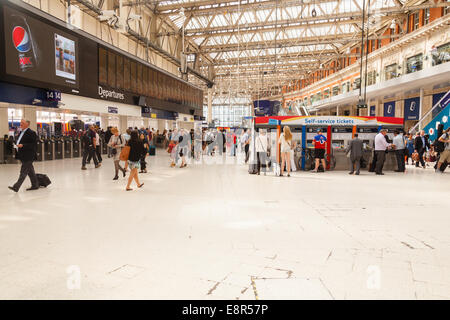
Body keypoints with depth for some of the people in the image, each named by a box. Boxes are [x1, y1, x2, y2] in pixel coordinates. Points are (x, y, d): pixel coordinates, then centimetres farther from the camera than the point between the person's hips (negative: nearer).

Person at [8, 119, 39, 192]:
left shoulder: (31, 133, -13)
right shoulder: (22, 132, 16)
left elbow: (34, 145, -18)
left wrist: (22, 145, -24)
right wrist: (16, 145, 10)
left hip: (28, 156, -10)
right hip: (23, 156, 10)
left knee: (23, 172, -7)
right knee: (30, 171, 14)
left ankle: (16, 187, -7)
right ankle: (35, 185, 21)